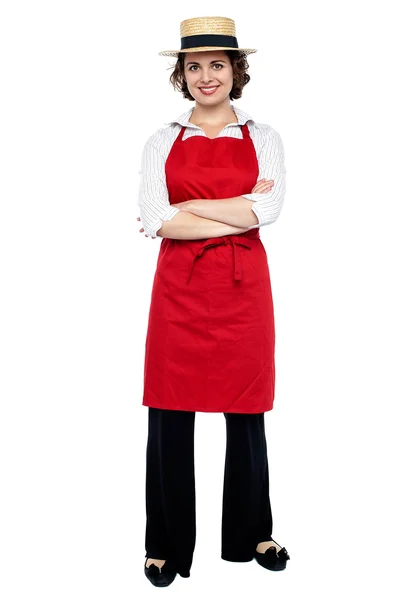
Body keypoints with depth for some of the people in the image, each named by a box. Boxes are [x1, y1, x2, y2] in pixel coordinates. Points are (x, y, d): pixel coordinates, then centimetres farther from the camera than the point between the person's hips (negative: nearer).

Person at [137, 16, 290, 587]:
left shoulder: (262, 138, 8)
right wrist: (239, 213, -11)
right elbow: (156, 220, -8)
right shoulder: (162, 142, 8)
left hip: (243, 287, 0)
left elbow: (267, 209, -9)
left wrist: (185, 210, -9)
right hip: (179, 286, 0)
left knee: (246, 413, 9)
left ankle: (253, 534, 28)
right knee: (169, 418, 3)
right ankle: (167, 545, 19)